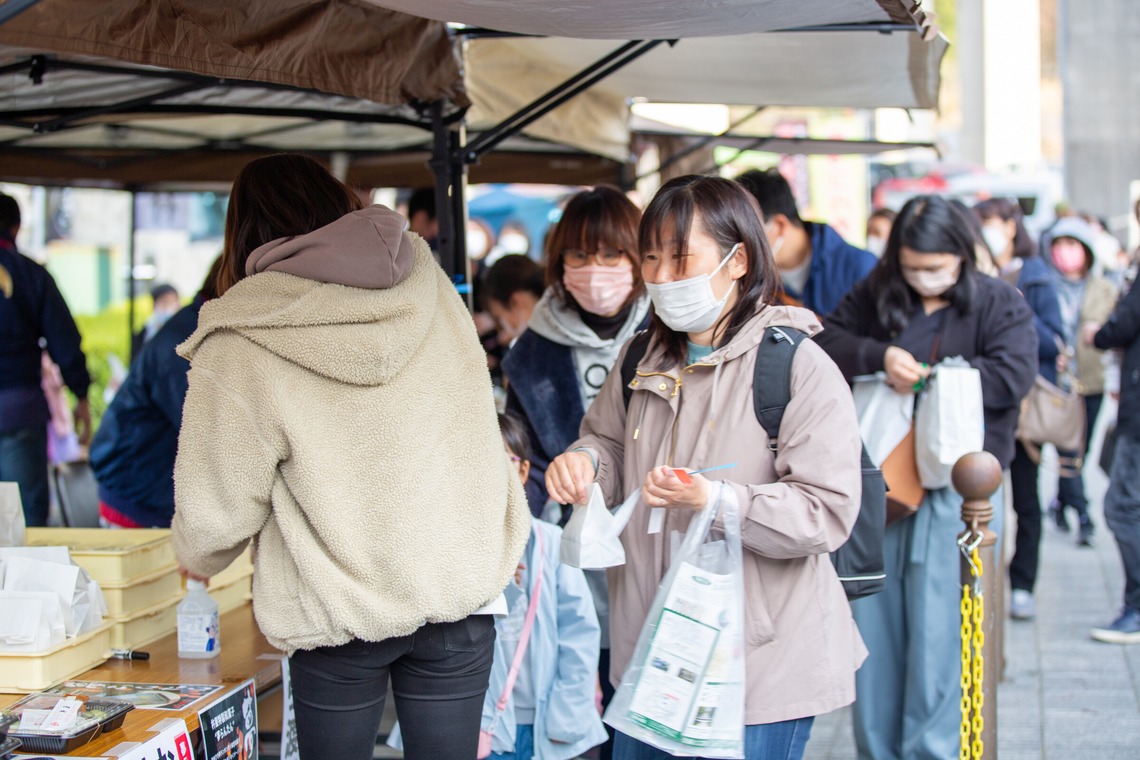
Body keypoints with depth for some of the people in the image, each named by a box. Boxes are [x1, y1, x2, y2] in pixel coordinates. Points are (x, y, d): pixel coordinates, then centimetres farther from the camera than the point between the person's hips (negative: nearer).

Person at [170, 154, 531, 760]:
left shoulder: (238, 347, -13)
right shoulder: (430, 284, 0)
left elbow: (216, 512, -9)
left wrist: (195, 559, 14)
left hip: (339, 616, -3)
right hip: (462, 594, 4)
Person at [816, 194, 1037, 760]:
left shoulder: (1000, 304, 1)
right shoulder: (876, 295, 11)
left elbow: (1011, 377, -13)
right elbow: (826, 342, 3)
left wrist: (921, 376, -12)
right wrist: (879, 357, -14)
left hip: (952, 486, -3)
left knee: (935, 633, -4)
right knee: (873, 624, 7)